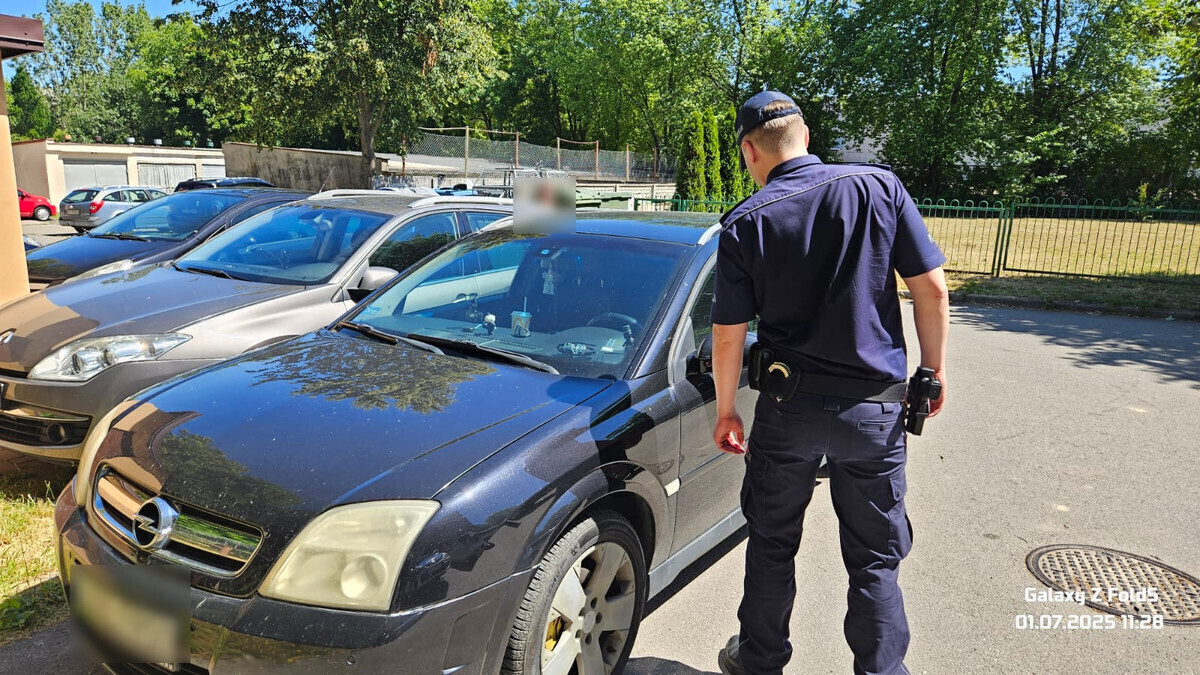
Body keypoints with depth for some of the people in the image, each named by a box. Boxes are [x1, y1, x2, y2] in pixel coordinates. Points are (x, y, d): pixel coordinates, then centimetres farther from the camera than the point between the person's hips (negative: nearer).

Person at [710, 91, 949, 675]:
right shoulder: (878, 186, -5)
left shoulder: (745, 224, -7)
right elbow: (931, 288, -5)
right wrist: (935, 369, 7)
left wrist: (725, 411, 7)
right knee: (875, 556, 14)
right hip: (876, 410, 1)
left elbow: (729, 336, -5)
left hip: (789, 407, 0)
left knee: (772, 541, 18)